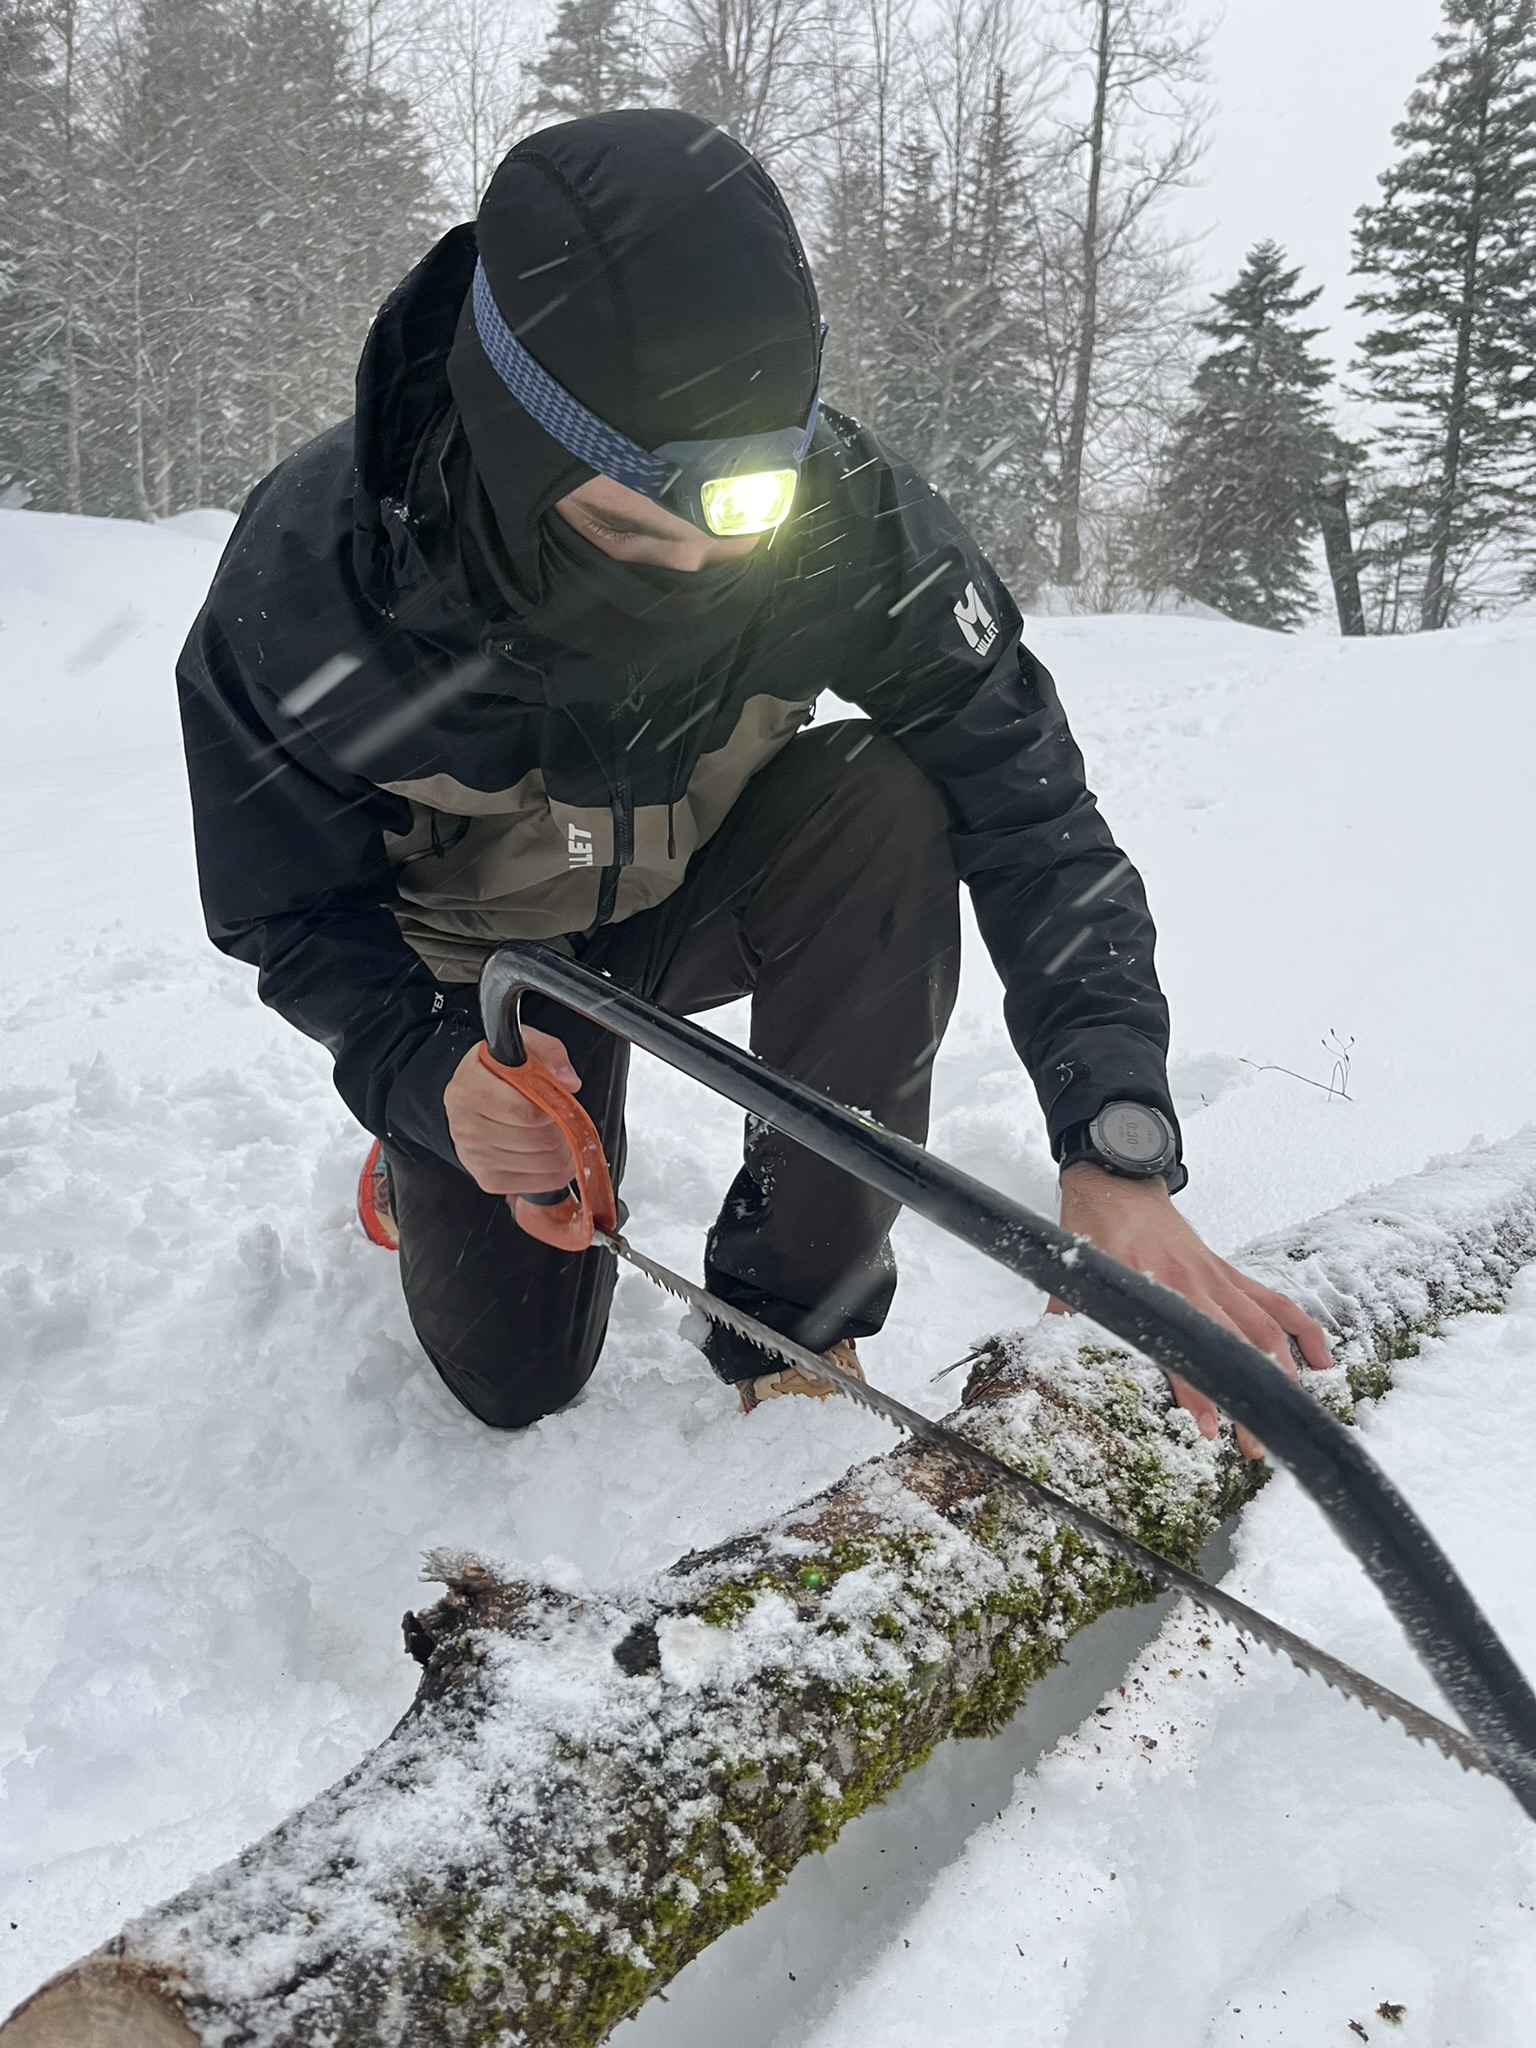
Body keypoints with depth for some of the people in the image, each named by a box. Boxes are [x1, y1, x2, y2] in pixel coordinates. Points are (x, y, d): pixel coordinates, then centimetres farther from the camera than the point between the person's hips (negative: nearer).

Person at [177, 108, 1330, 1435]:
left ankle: (798, 1311, -16)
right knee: (516, 1385, -2)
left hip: (700, 893, 1)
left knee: (890, 805, -33)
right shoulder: (307, 580, -32)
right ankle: (424, 1169, 35)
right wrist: (425, 1073, -42)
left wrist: (1117, 1145, -44)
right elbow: (294, 916, -20)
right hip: (487, 969, -1)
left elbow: (1030, 813, -30)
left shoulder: (842, 512, -31)